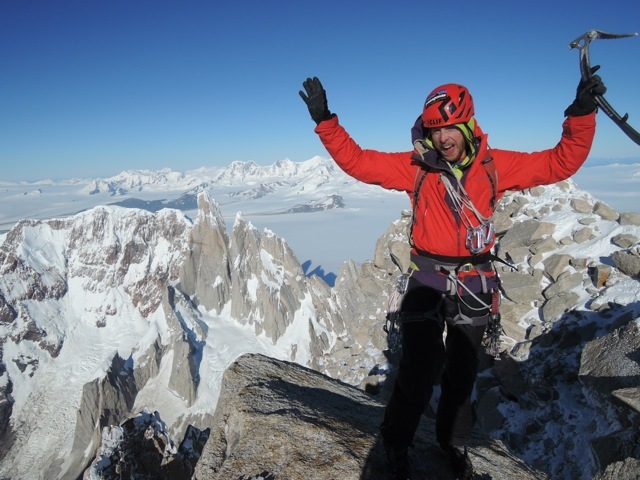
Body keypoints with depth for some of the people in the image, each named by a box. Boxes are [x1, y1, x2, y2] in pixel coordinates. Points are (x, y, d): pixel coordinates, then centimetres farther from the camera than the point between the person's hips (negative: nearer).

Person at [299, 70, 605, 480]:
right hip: (428, 284, -2)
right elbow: (357, 161, -9)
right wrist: (325, 120, -17)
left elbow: (560, 163, -2)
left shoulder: (494, 165, -4)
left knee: (462, 374, 19)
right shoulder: (416, 166, -7)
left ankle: (455, 442, 45)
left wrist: (582, 114, -13)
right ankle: (396, 445, 27)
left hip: (475, 287, 3)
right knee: (419, 374, -2)